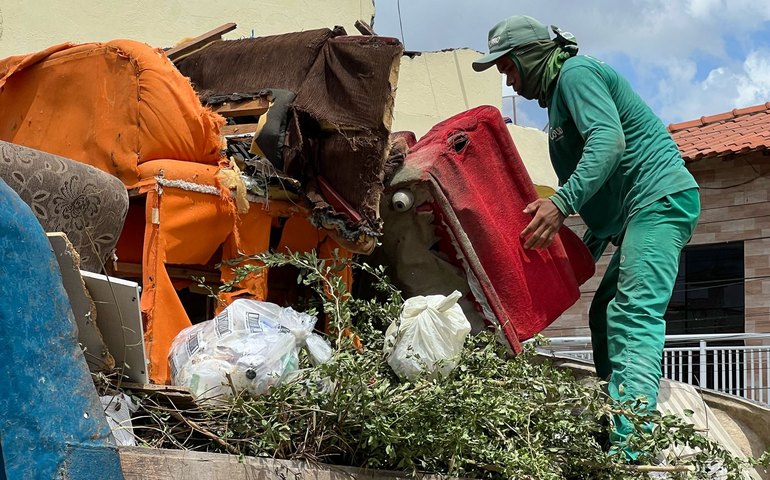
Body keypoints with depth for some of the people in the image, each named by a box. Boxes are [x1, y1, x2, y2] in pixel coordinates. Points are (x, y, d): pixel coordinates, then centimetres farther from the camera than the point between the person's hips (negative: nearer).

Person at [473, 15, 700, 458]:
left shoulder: (576, 72, -5)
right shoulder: (559, 93, 25)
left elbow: (609, 140, -23)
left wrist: (563, 203, -32)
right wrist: (593, 244, 19)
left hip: (660, 197, -11)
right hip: (641, 210, 11)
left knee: (633, 313, -22)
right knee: (606, 315, 9)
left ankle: (631, 446, -31)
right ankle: (610, 428, 9)